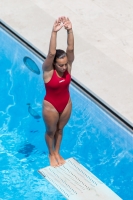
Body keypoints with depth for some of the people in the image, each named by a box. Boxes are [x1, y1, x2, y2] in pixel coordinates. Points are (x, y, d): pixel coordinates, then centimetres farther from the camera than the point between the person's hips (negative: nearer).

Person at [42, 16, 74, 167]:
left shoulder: (68, 66, -19)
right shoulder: (48, 70, -29)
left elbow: (70, 49, -35)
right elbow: (51, 53, -47)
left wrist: (69, 30, -50)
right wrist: (54, 32, -59)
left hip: (66, 104, 4)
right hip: (51, 106, -4)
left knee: (60, 129, 26)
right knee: (51, 131, 21)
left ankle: (57, 152, 50)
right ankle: (51, 154, 46)